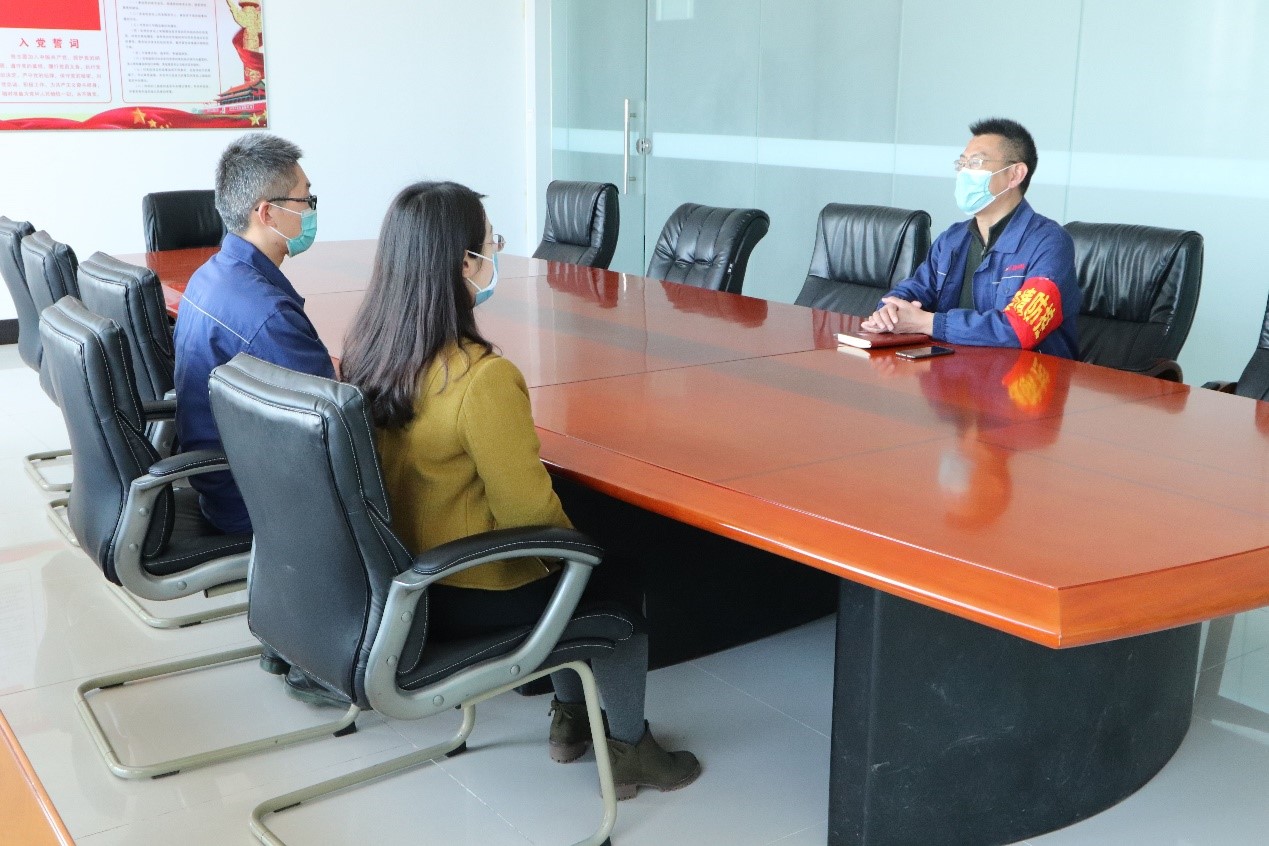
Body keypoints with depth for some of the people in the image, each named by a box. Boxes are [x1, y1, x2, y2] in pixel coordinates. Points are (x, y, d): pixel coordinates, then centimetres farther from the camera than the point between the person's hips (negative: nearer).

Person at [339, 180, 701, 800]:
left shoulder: (363, 348, -7)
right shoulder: (483, 379, -32)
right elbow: (529, 511, -22)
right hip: (470, 599, -8)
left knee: (567, 568, 30)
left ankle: (570, 715, 44)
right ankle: (628, 748, 33)